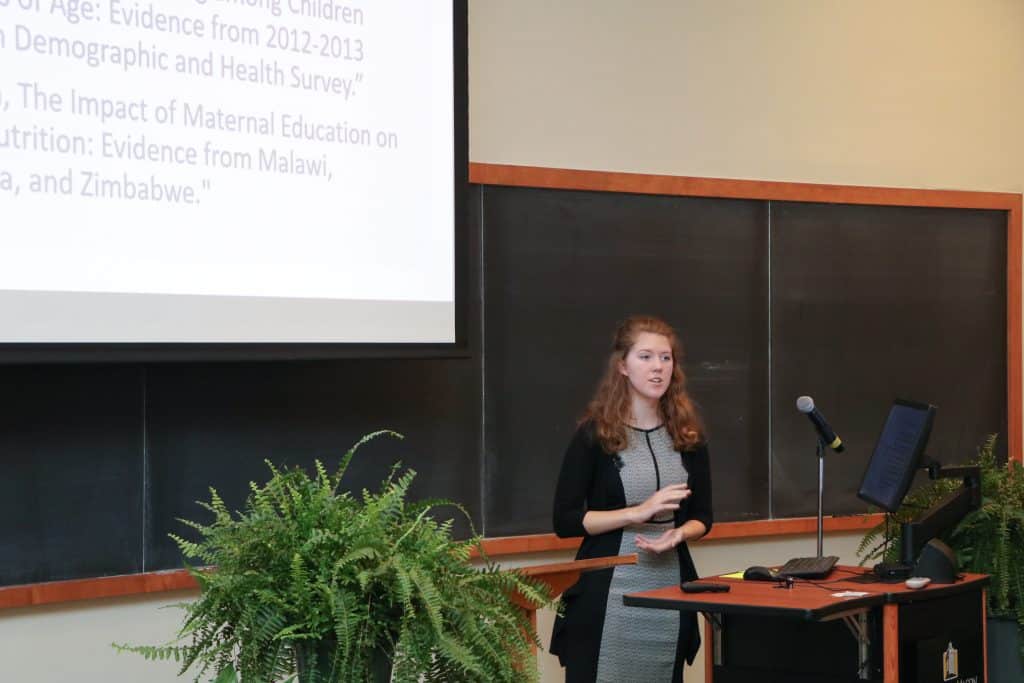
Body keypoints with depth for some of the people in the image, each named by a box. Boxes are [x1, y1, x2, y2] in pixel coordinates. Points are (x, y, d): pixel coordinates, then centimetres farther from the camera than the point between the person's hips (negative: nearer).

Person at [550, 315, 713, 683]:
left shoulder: (688, 435, 7)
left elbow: (702, 517, 14)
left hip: (670, 590, 4)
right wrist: (639, 512, -17)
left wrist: (678, 534, -9)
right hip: (608, 592, -4)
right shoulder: (594, 435, -5)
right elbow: (565, 521, -9)